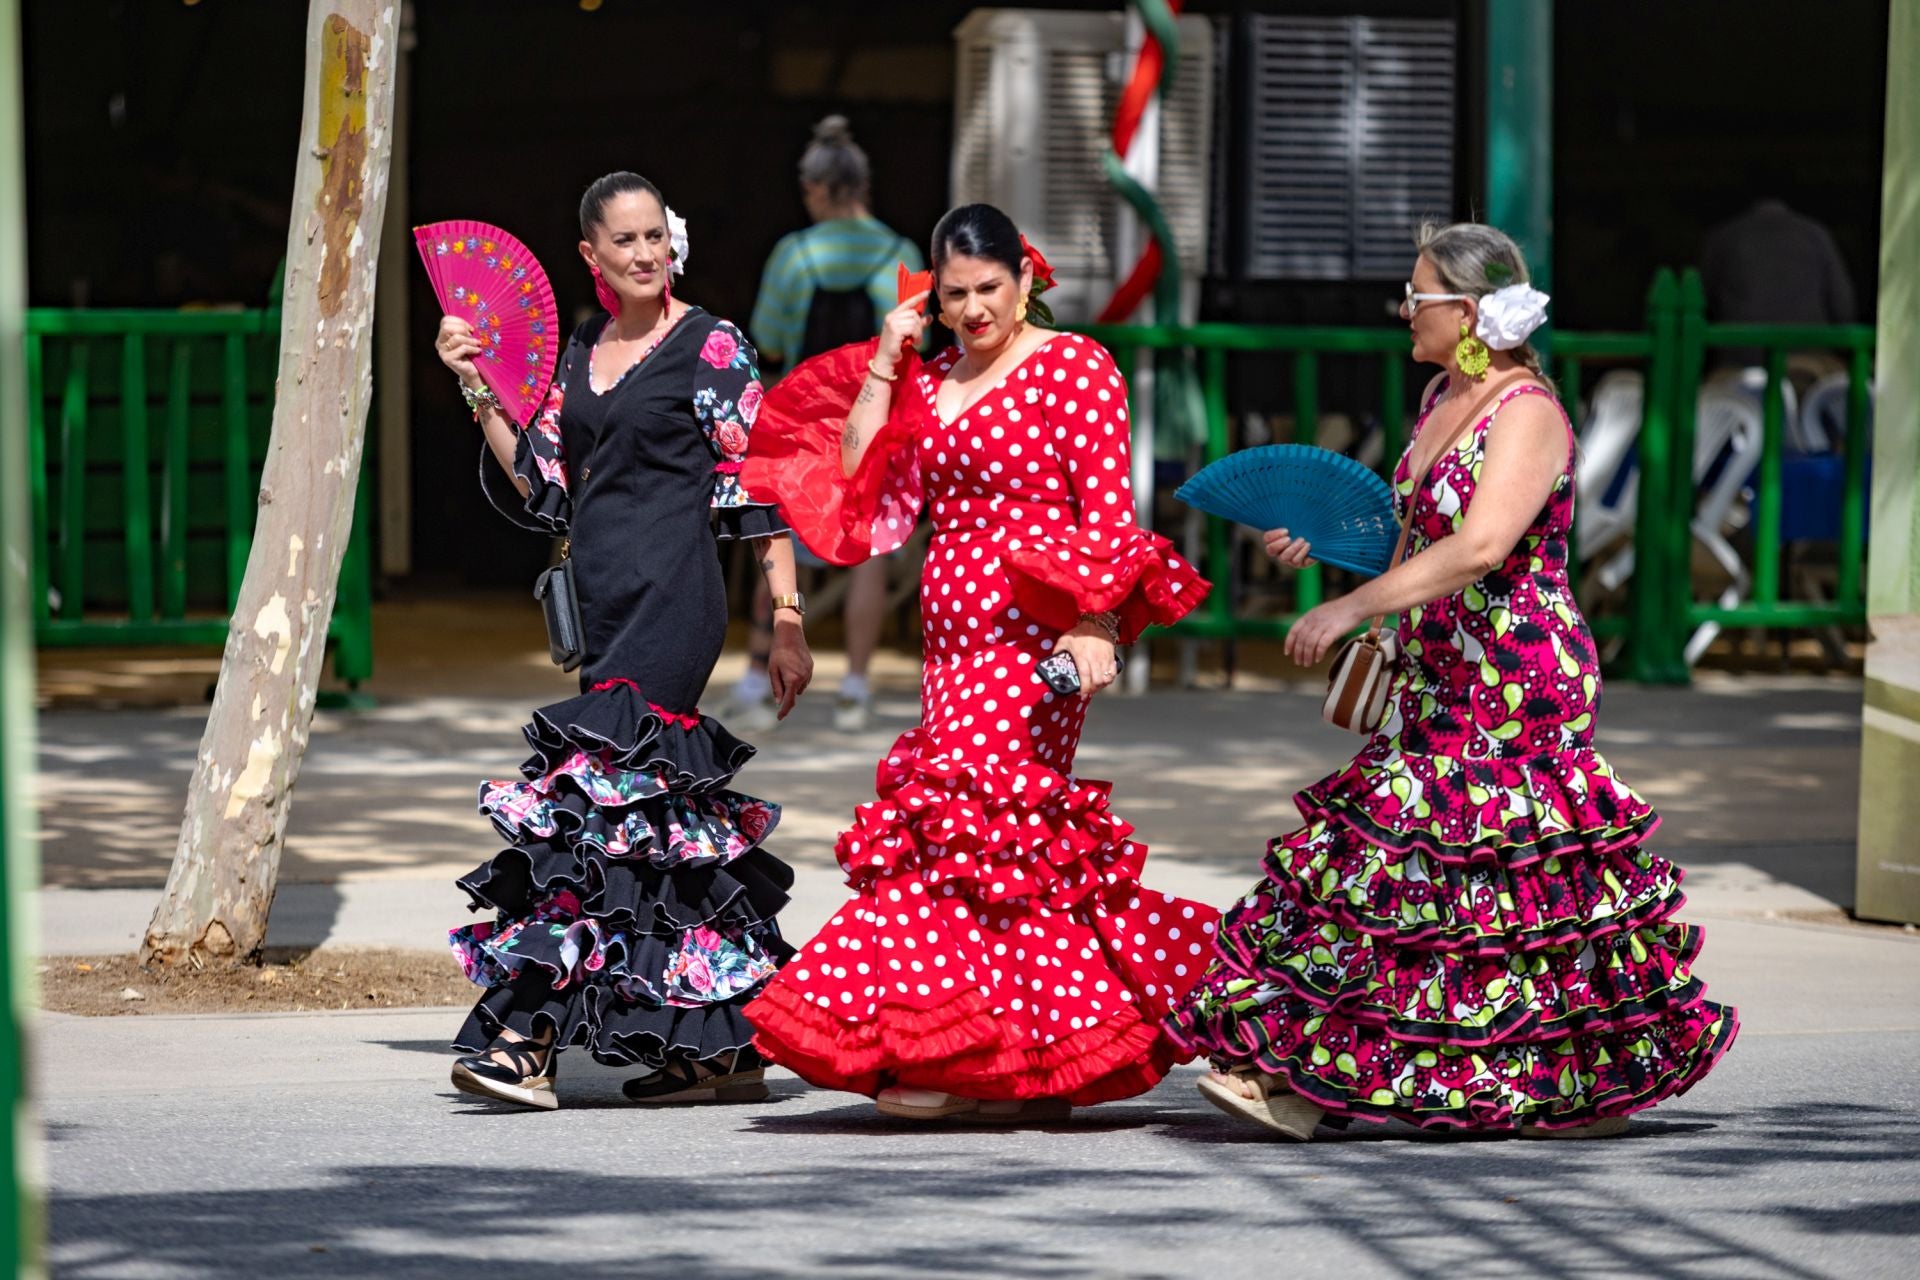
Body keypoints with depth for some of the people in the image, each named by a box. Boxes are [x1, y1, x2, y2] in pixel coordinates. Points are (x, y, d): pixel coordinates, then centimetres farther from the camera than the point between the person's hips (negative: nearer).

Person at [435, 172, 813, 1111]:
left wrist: (787, 624, -9)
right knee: (664, 813, 7)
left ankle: (528, 1034, -16)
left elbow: (760, 493, -6)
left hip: (673, 599, -7)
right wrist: (480, 396, 3)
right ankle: (726, 1047, 13)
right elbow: (540, 494, 13)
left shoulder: (710, 348, -4)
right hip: (603, 601, 7)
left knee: (597, 792, -14)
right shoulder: (578, 356, 15)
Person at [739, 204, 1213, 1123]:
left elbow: (1107, 512, -8)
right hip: (955, 633, 7)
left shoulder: (1073, 368, -3)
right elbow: (866, 496, 8)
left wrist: (1095, 624, -18)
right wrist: (881, 371, 5)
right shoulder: (930, 383, 16)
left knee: (963, 815, -13)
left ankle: (969, 1057, -10)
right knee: (1013, 837, 6)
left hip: (1032, 633, -7)